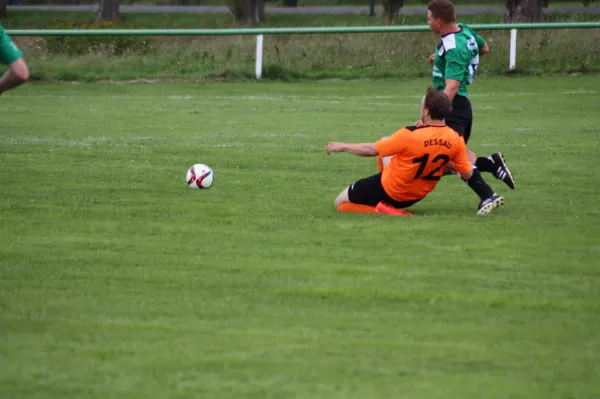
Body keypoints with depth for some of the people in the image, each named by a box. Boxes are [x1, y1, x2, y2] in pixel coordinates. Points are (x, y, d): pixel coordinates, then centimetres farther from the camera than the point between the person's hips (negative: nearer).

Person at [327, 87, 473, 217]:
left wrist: (343, 147, -3)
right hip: (417, 196, 6)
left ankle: (385, 210, -8)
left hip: (389, 191, -6)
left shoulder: (410, 135, -31)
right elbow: (467, 174, -8)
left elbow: (371, 150, -18)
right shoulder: (455, 140, -19)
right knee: (385, 141, 29)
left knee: (340, 203, 13)